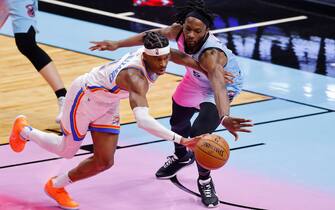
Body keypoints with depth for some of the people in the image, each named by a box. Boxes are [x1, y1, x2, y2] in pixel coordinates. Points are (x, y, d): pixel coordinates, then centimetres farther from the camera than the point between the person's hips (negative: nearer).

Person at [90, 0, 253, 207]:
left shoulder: (211, 55, -46)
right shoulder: (179, 31, -29)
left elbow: (218, 84, -63)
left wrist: (224, 117, -81)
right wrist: (118, 44, -10)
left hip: (225, 83, -7)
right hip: (197, 79, 7)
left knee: (200, 134, -21)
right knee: (178, 121, 23)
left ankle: (205, 181, 7)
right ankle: (182, 156, 57)